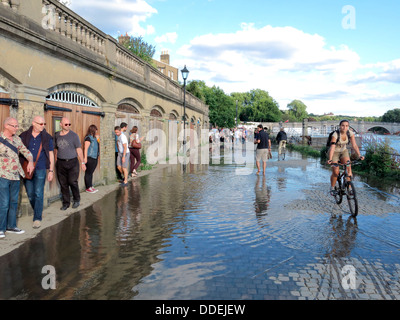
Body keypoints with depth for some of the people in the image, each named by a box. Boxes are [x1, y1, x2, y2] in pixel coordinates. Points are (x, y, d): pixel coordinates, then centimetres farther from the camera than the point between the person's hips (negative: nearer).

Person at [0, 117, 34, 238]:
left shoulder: (17, 138, 10)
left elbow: (26, 151, 15)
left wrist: (30, 161, -3)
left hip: (16, 176, 6)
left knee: (14, 202, 12)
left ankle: (11, 226, 24)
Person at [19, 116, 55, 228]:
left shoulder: (47, 138, 1)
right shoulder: (23, 136, 4)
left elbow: (51, 155, 4)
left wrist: (51, 171, 0)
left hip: (40, 169, -2)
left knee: (38, 194, -6)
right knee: (30, 194, 9)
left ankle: (37, 218, 2)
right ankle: (37, 211, 31)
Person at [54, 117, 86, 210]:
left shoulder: (74, 135, -1)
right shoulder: (57, 135, 9)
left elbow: (79, 149, 0)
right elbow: (56, 149, 16)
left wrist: (82, 162, -2)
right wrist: (56, 162, 13)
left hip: (72, 162, -3)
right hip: (61, 163, 3)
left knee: (72, 182, -9)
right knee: (63, 184, 5)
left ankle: (77, 199, 13)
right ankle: (66, 203, 17)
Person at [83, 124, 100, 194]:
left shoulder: (94, 137, 12)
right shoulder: (88, 138, -13)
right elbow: (86, 148, -17)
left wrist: (97, 139, 15)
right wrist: (85, 158, -19)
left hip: (95, 158, 9)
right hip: (90, 158, -9)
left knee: (91, 172, 14)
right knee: (88, 173, -1)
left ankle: (91, 186, 21)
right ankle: (88, 188, 5)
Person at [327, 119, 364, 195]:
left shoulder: (350, 133, -14)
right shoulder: (335, 134, -26)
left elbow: (354, 145, -19)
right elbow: (332, 147, -36)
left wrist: (359, 155, -34)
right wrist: (330, 159, -48)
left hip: (343, 151, 4)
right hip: (334, 152, -3)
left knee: (348, 168, -18)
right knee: (336, 172, -14)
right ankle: (332, 188, 10)